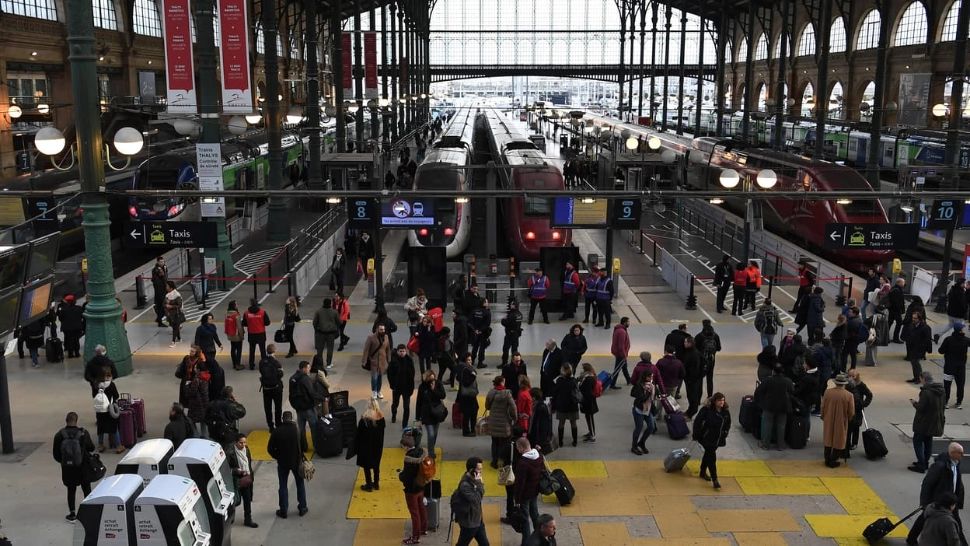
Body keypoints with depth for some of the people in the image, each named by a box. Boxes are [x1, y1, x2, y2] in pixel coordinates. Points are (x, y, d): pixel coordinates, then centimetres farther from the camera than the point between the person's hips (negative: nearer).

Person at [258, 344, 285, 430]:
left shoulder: (262, 362, -7)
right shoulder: (276, 362, -20)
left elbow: (261, 373, 0)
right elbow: (280, 375, -14)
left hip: (266, 387, 3)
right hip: (276, 387, -3)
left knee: (268, 408, 12)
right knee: (278, 408, 12)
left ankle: (271, 426, 15)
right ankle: (278, 424, 17)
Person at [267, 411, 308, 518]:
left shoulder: (276, 431, -12)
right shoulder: (298, 430, -15)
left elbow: (270, 448, -7)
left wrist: (278, 457, 9)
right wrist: (301, 457, 5)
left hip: (282, 462, 0)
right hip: (296, 461, 0)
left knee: (283, 486, 12)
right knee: (300, 484, 16)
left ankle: (283, 511, 15)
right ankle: (302, 508, 21)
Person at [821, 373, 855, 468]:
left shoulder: (828, 392, -12)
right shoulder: (848, 395, -18)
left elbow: (823, 407, -2)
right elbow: (851, 412, -9)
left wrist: (823, 417, 16)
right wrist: (848, 419, 12)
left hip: (828, 422, 2)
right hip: (841, 423, -2)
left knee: (828, 440, 17)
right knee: (838, 442, 11)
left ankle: (827, 460, 26)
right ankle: (833, 462, 16)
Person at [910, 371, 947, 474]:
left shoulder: (926, 392, -25)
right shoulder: (941, 390, 2)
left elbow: (920, 408, -24)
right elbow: (943, 406, 10)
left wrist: (914, 403, -5)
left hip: (924, 422, -8)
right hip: (935, 422, 8)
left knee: (918, 441, 2)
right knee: (928, 441, 20)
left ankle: (921, 466, -1)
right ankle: (925, 462, 28)